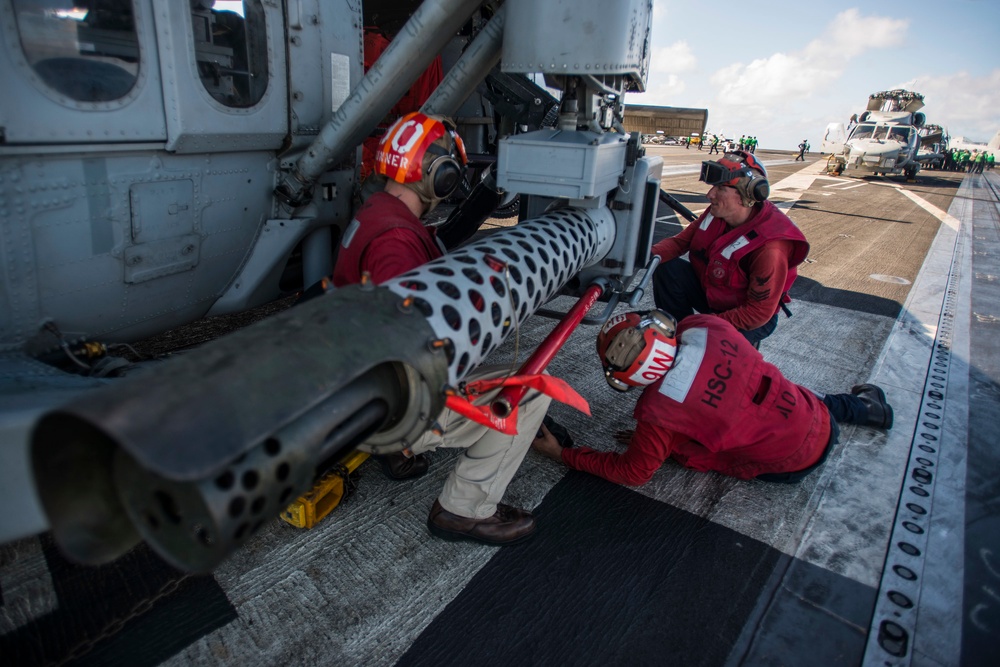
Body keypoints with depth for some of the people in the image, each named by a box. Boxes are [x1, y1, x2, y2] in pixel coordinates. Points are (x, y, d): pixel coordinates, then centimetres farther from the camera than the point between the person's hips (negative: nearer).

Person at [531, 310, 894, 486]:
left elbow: (632, 472, -14)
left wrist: (561, 453, -10)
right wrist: (650, 433, 7)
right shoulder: (706, 327, -16)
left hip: (790, 463, -6)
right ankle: (857, 405, 37)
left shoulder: (659, 413, -31)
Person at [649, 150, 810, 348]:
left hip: (749, 321, -7)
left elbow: (758, 314, -29)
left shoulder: (769, 247, -33)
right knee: (666, 268, -15)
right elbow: (680, 241, -2)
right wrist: (652, 255, -24)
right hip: (709, 291, 7)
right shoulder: (716, 213, -13)